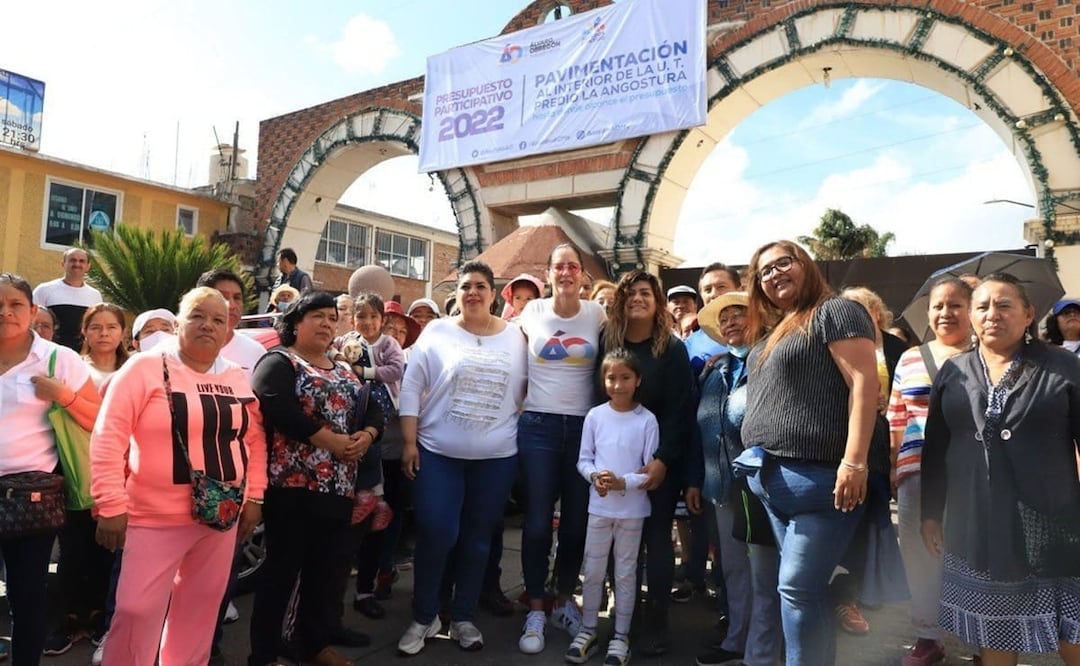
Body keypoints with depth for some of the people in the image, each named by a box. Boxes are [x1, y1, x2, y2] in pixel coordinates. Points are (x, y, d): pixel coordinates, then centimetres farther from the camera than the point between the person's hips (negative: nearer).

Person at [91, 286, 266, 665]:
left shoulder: (238, 379, 5)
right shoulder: (144, 368, -9)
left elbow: (255, 440, 12)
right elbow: (108, 438, -11)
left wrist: (254, 496, 8)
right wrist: (111, 505, -14)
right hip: (155, 518, -4)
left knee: (199, 612, 16)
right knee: (137, 612, 1)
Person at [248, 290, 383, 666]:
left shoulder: (344, 371, 19)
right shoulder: (278, 362, -4)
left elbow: (373, 410, 14)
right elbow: (277, 407, -21)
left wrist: (366, 435, -8)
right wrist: (329, 440, -20)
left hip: (338, 486, 7)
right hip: (293, 484, -7)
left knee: (325, 568, 15)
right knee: (282, 569, 2)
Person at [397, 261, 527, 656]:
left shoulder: (515, 336, 4)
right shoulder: (437, 332, -1)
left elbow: (522, 389, 10)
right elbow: (411, 387, -3)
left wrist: (521, 432, 6)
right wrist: (409, 442, -7)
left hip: (497, 455, 2)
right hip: (438, 452, -2)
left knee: (478, 538, 11)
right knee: (435, 534, -4)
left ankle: (463, 617, 28)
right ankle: (424, 617, 19)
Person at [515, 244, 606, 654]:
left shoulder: (597, 314, 2)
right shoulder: (532, 312, 1)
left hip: (583, 427, 1)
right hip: (537, 425, -1)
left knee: (577, 521, 9)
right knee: (537, 522, 1)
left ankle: (564, 601, 28)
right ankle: (535, 610, 16)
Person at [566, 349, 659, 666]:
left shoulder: (647, 420, -9)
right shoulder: (595, 416, -3)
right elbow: (583, 459, 2)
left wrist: (623, 482, -19)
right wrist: (595, 477, -17)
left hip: (632, 510, -2)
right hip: (599, 506, 2)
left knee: (625, 573, 11)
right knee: (593, 571, 12)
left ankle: (620, 636, 26)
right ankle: (588, 630, 29)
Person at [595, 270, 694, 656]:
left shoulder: (672, 348, -3)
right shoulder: (606, 342, 3)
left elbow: (680, 410, -8)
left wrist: (663, 459, -17)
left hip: (660, 459, -2)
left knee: (656, 537, 4)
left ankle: (655, 623, 15)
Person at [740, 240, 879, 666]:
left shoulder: (836, 312, -5)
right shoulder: (769, 334, 20)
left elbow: (863, 382, -15)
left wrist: (855, 461, -23)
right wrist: (758, 460, 16)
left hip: (816, 478, -8)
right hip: (770, 478, 8)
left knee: (799, 588, -6)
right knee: (804, 587, 14)